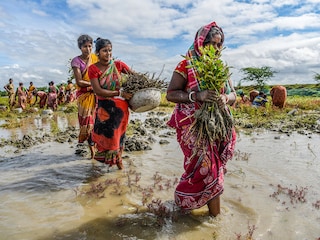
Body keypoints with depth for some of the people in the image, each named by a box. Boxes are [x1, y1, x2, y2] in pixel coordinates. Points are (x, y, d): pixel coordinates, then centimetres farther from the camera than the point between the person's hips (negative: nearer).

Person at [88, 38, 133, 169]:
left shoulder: (118, 64, -5)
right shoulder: (93, 68, -9)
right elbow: (98, 91, -16)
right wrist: (120, 93, -22)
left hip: (120, 106, 1)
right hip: (104, 107, -1)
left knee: (118, 133, 12)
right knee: (104, 133, 8)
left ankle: (118, 158, 34)